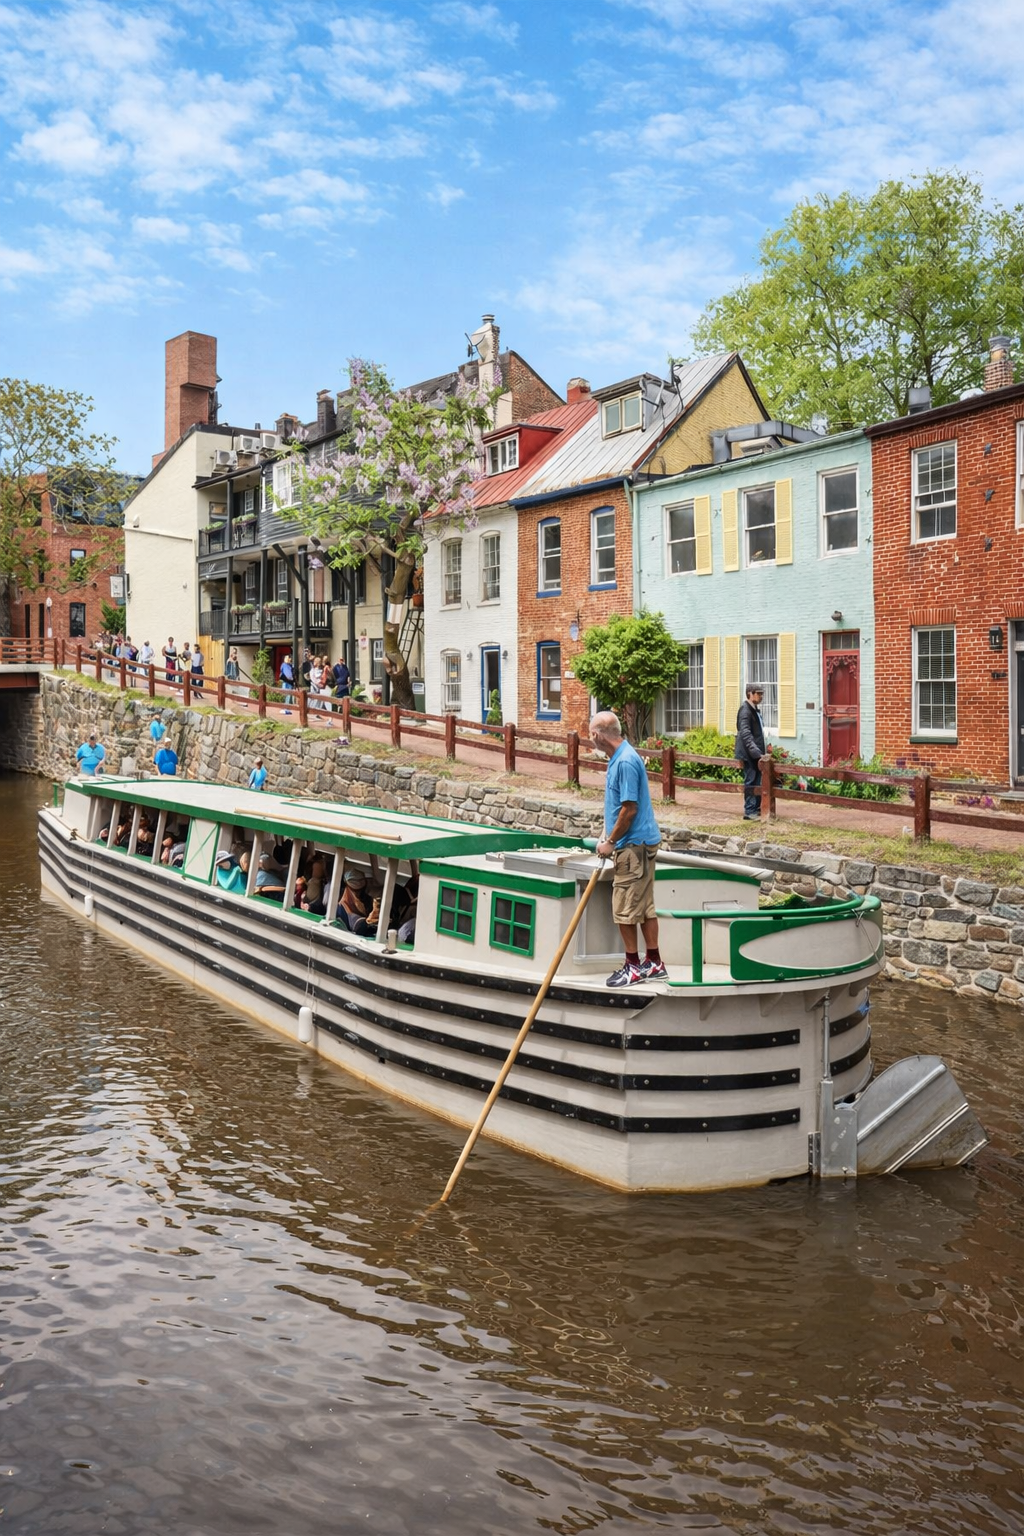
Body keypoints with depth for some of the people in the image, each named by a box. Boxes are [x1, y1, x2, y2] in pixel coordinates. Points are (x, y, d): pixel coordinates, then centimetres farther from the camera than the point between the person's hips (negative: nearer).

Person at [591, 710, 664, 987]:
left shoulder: (626, 762, -20)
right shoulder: (618, 758, 12)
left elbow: (629, 809, -22)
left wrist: (611, 842, -13)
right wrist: (607, 836, 17)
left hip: (634, 845, -10)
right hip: (639, 843, 10)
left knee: (624, 908, -3)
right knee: (644, 905, 13)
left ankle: (633, 966, 6)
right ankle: (654, 963, 20)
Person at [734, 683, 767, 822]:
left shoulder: (755, 709, 14)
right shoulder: (745, 710, -14)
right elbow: (745, 734, -22)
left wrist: (762, 752, 16)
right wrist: (757, 753, -27)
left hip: (756, 754, 9)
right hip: (749, 753, -9)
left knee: (758, 782, 11)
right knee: (751, 782, -4)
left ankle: (757, 809, 19)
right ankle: (749, 811, 2)